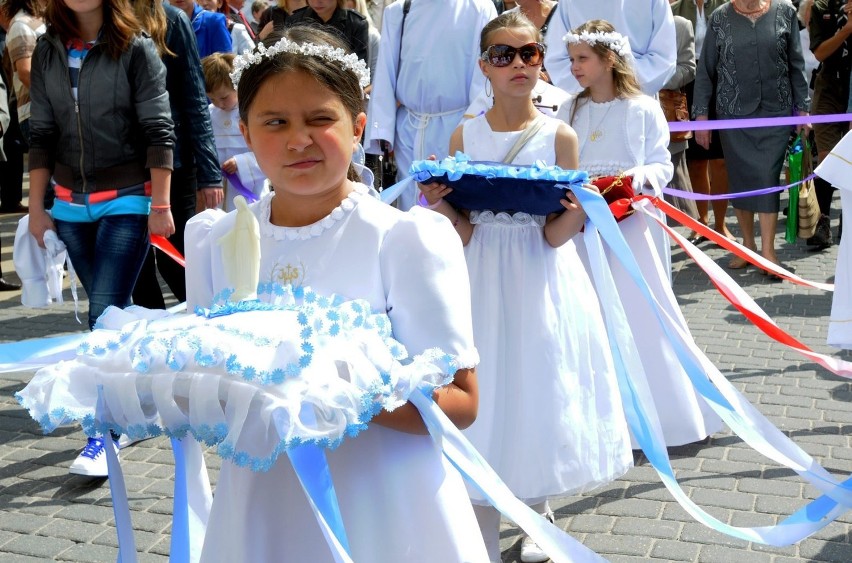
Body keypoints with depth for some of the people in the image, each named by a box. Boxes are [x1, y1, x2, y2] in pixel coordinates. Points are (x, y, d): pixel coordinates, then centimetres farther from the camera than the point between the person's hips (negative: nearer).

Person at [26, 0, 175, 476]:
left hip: (128, 203, -5)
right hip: (71, 206, 5)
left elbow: (159, 131, -7)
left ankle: (104, 435, -4)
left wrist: (160, 205, -12)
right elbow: (42, 134, 10)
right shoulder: (48, 52, 7)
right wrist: (37, 208, 7)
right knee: (113, 309, 13)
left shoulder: (136, 48, -6)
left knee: (107, 313, -10)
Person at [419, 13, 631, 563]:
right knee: (485, 396, 3)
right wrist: (440, 203, -21)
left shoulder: (560, 136, -4)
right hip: (482, 280, 1)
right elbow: (463, 232, -2)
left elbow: (554, 236, -7)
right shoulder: (465, 136, 0)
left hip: (542, 282, -1)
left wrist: (576, 213, -27)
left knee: (541, 390, 7)